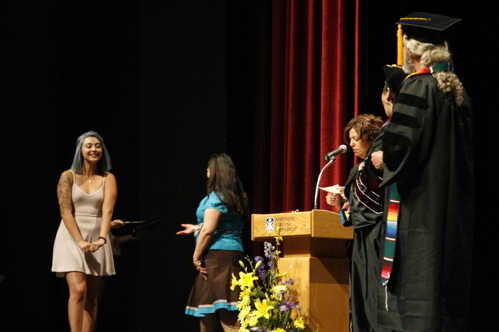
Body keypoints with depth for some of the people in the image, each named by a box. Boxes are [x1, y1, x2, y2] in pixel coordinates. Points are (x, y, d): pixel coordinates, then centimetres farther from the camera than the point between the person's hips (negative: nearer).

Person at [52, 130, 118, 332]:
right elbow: (65, 211, -9)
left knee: (92, 298, 3)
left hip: (97, 240, 3)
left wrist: (102, 238, -25)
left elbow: (107, 210, -9)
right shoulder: (68, 176, -1)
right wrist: (80, 241, -20)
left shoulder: (108, 178, 5)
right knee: (78, 291, -17)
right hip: (71, 238, -3)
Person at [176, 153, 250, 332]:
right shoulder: (235, 197, 17)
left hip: (217, 255, -9)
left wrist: (196, 257, -10)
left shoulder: (216, 198, -11)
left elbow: (208, 231, -18)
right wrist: (196, 228, 37)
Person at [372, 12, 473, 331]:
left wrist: (383, 157, 2)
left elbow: (401, 142, -19)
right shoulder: (457, 90, 12)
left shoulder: (417, 87, -10)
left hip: (419, 199, -8)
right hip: (455, 205, 8)